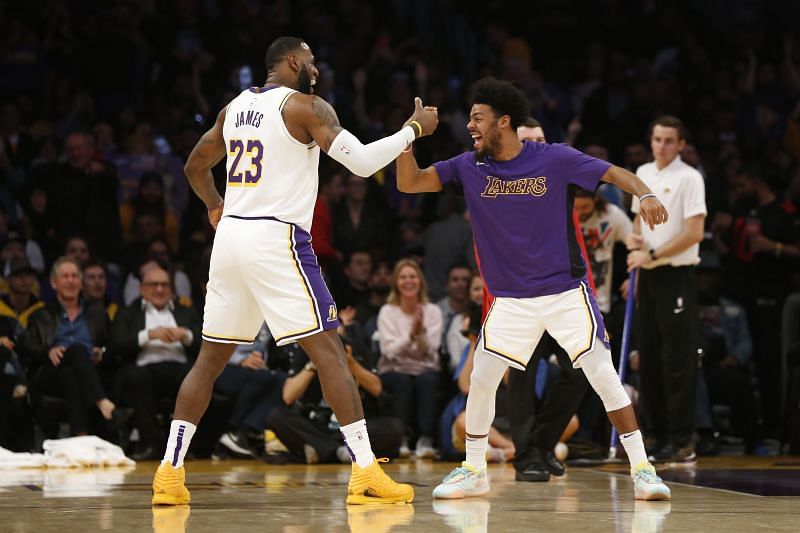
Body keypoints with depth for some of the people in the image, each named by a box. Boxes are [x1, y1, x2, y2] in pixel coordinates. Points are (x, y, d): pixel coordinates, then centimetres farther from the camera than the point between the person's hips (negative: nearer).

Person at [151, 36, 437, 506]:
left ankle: (170, 473, 7)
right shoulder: (306, 106, -5)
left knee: (212, 358, 13)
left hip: (230, 237, 7)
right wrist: (412, 130, -1)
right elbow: (361, 162, -15)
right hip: (277, 239, -7)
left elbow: (196, 167, 28)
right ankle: (366, 473, -11)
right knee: (329, 350, -5)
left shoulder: (235, 107, 16)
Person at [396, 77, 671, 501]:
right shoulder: (469, 167, -1)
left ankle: (642, 470, -5)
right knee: (480, 381, 1)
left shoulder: (555, 159, -11)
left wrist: (644, 194, -33)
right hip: (511, 302, 4)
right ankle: (473, 472, 19)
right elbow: (408, 183, -1)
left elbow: (616, 174, -12)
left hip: (565, 293, -4)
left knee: (604, 377, -11)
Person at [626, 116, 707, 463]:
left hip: (677, 276, -7)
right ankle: (660, 436, 14)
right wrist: (635, 237, 4)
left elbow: (694, 232, -15)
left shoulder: (689, 178, -8)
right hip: (648, 276, 7)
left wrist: (653, 255, -13)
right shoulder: (643, 174, 13)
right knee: (649, 359, 7)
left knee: (678, 362, -8)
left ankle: (682, 442, -5)